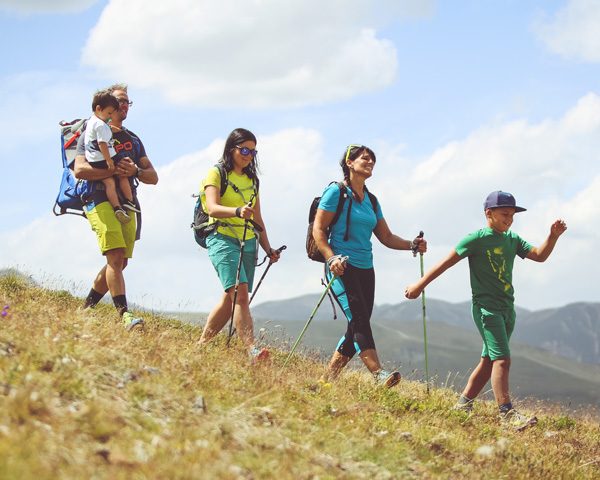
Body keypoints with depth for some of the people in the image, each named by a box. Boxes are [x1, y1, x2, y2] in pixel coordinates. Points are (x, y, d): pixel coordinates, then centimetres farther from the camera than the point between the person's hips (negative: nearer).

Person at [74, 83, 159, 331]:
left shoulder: (133, 140, 23)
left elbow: (153, 177, 17)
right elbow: (80, 170, -12)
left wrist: (135, 171, -5)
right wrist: (115, 170, -16)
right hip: (101, 200, -7)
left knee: (119, 262, 4)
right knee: (116, 257, -20)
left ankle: (86, 309, 18)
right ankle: (124, 315, -27)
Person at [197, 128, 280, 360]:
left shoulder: (251, 180, 19)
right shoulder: (216, 174, -1)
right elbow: (212, 208, -17)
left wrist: (268, 249, 17)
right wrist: (237, 211, -35)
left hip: (248, 243, 7)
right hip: (222, 239, -7)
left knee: (231, 297, 2)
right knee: (240, 291, -21)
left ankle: (202, 344, 14)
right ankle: (252, 350, -31)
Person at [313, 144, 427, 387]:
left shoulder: (371, 201, 18)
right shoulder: (337, 192, -3)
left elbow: (386, 237, 18)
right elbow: (318, 230, -7)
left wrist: (412, 245, 1)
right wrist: (331, 258, -21)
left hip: (365, 270, 8)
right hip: (342, 268, -8)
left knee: (357, 329, 3)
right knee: (359, 320, -20)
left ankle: (326, 380, 11)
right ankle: (379, 375, -33)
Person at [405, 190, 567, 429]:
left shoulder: (513, 240, 13)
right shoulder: (477, 239, -7)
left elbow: (539, 255, 8)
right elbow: (446, 262, -5)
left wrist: (553, 236, -9)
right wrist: (420, 285, -3)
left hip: (506, 309, 8)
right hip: (486, 307, -8)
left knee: (489, 361, 12)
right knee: (502, 359, -17)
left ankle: (463, 405, 22)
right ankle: (507, 414, -23)